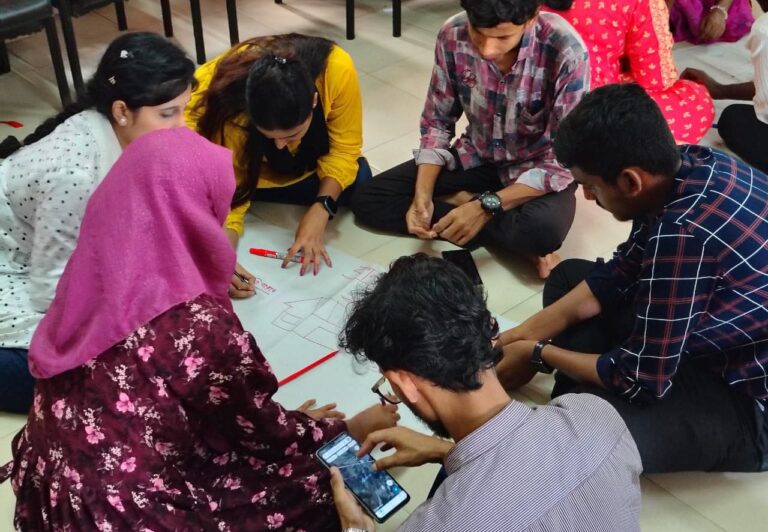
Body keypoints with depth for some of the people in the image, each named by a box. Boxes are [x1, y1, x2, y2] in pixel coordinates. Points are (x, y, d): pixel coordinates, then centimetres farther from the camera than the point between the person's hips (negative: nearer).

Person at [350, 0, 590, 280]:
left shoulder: (565, 52, -27)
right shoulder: (453, 35, -16)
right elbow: (436, 123, -3)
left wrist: (486, 206, -30)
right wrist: (422, 196, -18)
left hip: (539, 170, -5)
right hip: (476, 158, 5)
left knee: (542, 229, -39)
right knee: (366, 198, -9)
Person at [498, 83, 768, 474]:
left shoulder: (684, 233, -36)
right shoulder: (690, 165, -9)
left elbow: (640, 378, -25)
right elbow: (620, 275, 4)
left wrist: (538, 354, -8)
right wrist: (524, 334, 2)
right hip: (726, 337, 9)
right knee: (569, 277, 15)